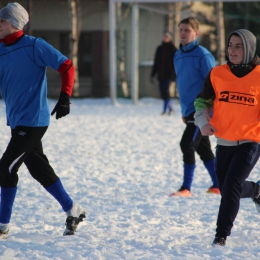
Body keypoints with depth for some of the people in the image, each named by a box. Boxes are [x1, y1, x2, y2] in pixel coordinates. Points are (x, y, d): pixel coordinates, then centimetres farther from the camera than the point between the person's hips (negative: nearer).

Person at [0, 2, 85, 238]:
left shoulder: (34, 46, -13)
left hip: (33, 120, -8)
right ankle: (73, 211, 28)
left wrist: (64, 98, -21)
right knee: (39, 168, 14)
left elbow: (67, 66, -12)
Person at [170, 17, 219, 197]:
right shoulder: (178, 56, 11)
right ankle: (217, 186, 22)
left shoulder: (203, 55, -12)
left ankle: (186, 189, -10)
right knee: (203, 148, 13)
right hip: (190, 111, 8)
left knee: (187, 144, -14)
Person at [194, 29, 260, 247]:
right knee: (226, 188, 16)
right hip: (224, 142, 4)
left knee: (231, 188, -15)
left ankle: (222, 234, -3)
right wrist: (203, 121, -11)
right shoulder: (217, 74, -2)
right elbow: (202, 101, 7)